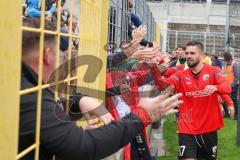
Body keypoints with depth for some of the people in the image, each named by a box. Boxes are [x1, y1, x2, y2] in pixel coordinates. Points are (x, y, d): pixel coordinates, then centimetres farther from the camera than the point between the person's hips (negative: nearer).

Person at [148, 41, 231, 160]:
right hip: (187, 128, 0)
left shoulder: (213, 71, -4)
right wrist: (154, 68, -30)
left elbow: (227, 87, -19)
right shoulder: (181, 75, 1)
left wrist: (215, 87, -42)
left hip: (208, 128, 0)